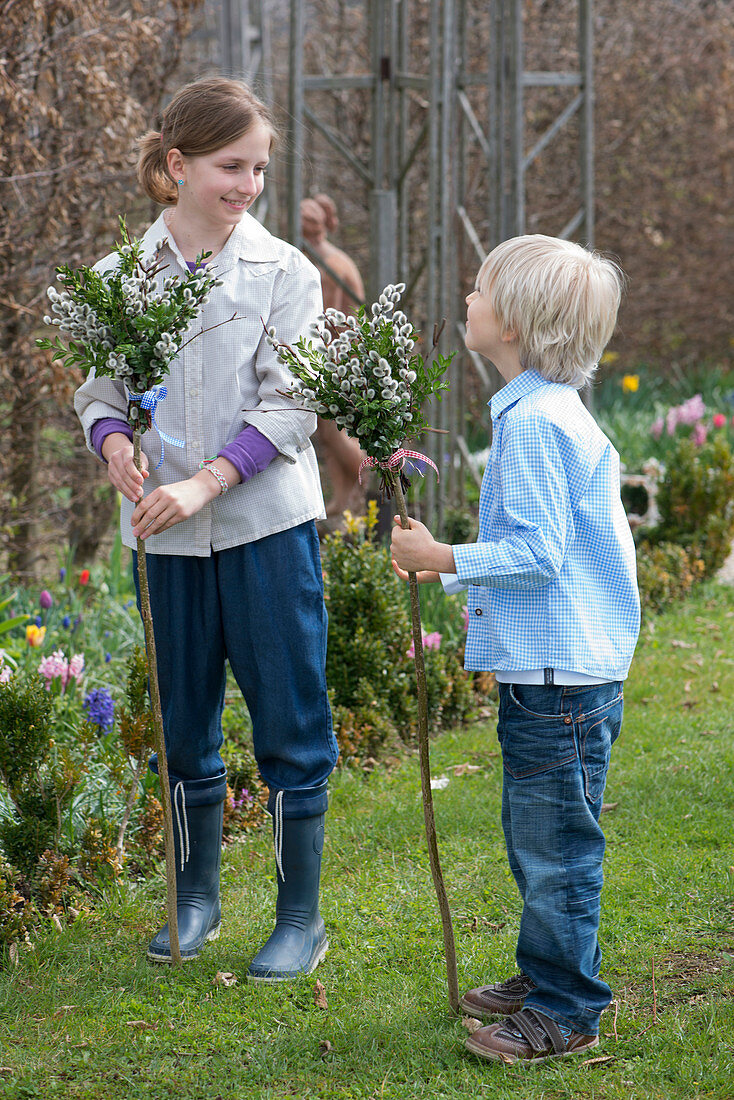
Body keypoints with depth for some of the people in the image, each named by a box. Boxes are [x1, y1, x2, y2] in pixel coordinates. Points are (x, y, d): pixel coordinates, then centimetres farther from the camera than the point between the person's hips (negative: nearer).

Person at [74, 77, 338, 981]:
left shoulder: (283, 272, -4)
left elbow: (289, 405, -8)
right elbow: (100, 387, 6)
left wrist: (206, 482, -19)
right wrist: (114, 444, -16)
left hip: (267, 522, -2)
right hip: (165, 533, 3)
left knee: (289, 722, 1)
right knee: (182, 720, 13)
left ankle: (300, 918, 13)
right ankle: (196, 897, 30)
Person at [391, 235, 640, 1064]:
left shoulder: (535, 422, -19)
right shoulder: (543, 411, 13)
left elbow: (539, 551, -22)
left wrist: (441, 559, -16)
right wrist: (446, 567, 19)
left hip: (560, 682, -11)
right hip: (544, 670, 11)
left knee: (556, 847, -1)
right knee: (534, 839, 21)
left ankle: (566, 1015, 8)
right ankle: (545, 978, 33)